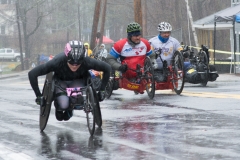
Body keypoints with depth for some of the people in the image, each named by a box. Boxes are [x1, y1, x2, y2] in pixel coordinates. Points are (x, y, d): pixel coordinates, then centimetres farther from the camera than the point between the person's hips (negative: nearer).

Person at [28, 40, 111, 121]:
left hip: (78, 81, 1)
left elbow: (107, 68, -18)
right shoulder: (57, 62, -38)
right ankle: (59, 109, 11)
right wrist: (39, 95, -28)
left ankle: (69, 109, 10)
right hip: (61, 81, -1)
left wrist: (102, 91, -17)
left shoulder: (87, 62, -34)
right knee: (63, 104, -27)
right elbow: (32, 74, -33)